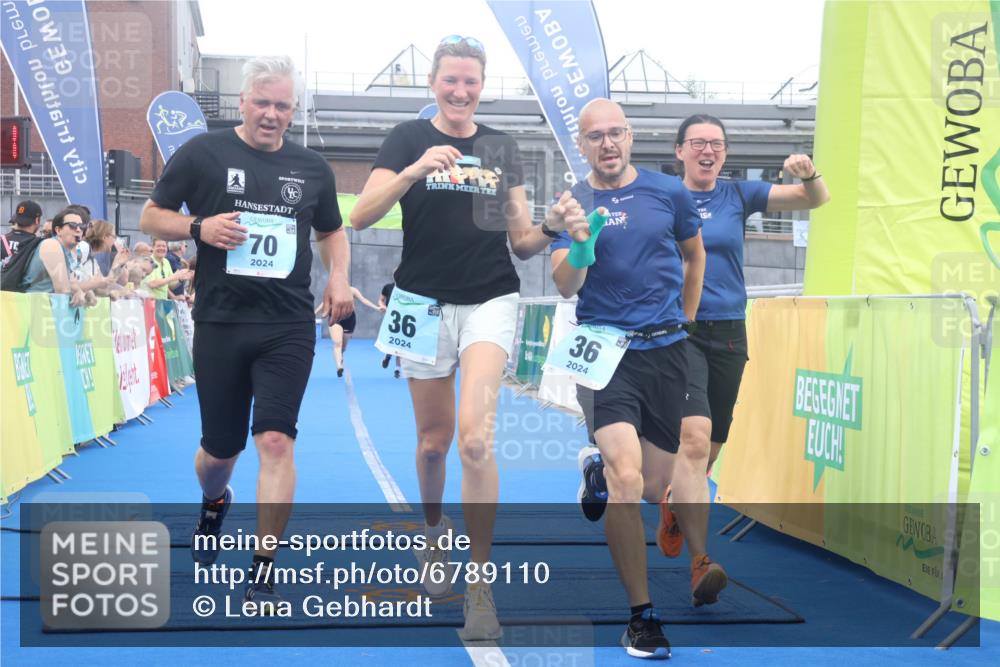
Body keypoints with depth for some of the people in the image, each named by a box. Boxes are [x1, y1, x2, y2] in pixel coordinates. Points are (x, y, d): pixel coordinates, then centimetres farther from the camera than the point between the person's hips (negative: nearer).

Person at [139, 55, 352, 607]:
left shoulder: (312, 168, 7)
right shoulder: (202, 153, -2)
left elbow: (331, 230, 22)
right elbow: (151, 217, 3)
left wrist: (339, 276, 2)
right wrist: (198, 227, -17)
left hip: (289, 326, 1)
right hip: (220, 323, 0)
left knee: (276, 442, -12)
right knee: (220, 448, 11)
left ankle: (263, 575, -3)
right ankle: (213, 504, 49)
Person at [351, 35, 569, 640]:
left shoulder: (502, 147, 8)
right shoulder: (409, 138, 0)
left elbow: (521, 240, 10)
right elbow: (361, 216, -14)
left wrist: (550, 231, -12)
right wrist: (417, 169, -28)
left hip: (490, 301, 0)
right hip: (425, 302, 0)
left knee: (475, 437, -17)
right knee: (434, 439, 11)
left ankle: (481, 584, -6)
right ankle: (435, 533, 42)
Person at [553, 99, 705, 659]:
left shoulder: (669, 192, 4)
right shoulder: (574, 203, -1)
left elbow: (695, 255, 21)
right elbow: (567, 287, -11)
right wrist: (578, 241, -30)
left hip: (667, 349, 3)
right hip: (606, 350, -3)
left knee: (656, 487, 10)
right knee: (627, 480, -18)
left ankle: (601, 474, 46)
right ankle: (642, 613, -6)